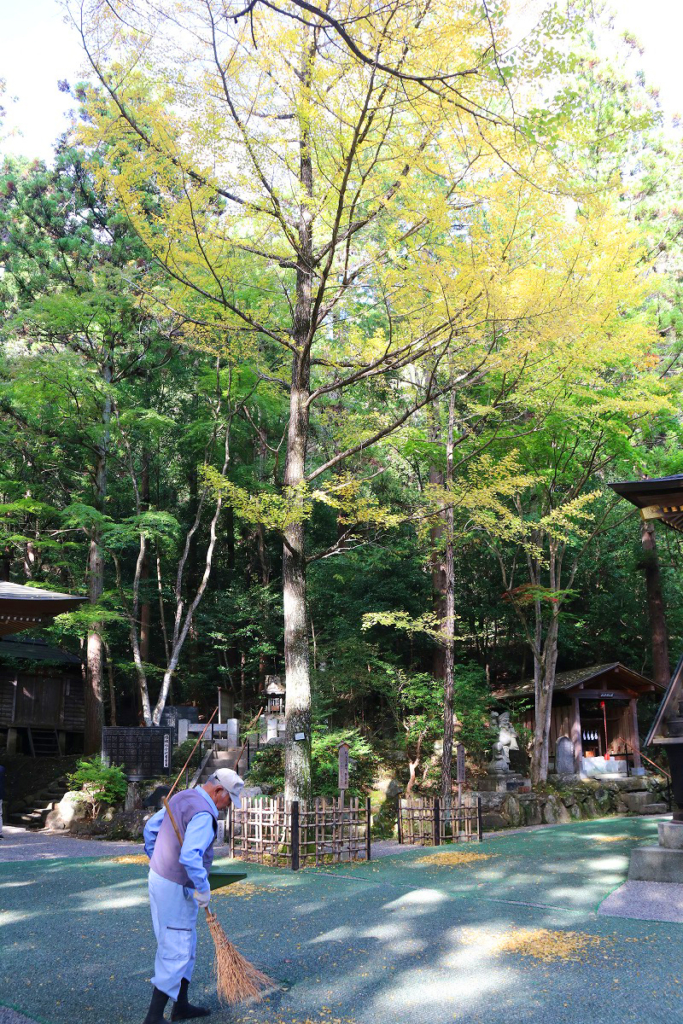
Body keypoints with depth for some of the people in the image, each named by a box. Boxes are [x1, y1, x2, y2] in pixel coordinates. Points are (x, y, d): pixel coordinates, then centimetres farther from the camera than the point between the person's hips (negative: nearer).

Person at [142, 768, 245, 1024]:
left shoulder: (181, 798, 7)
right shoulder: (203, 814, -23)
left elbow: (151, 827, 18)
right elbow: (190, 857, -34)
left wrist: (156, 861, 25)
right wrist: (203, 889, -21)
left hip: (159, 876, 10)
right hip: (176, 888, -10)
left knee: (186, 946, 20)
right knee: (175, 952, 0)